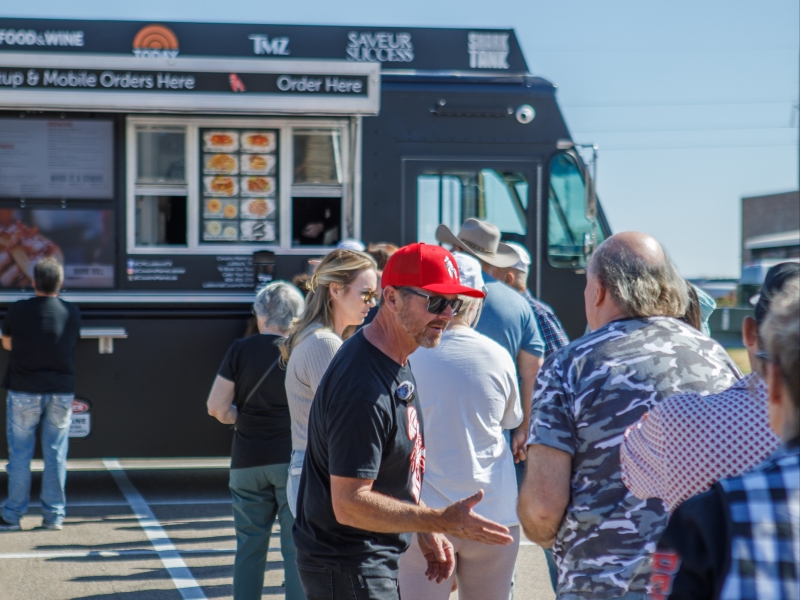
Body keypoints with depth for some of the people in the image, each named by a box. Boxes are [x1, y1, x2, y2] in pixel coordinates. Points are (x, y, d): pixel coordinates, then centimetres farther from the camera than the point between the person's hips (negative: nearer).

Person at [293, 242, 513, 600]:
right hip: (346, 568, -10)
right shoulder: (363, 386, -27)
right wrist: (442, 522, -26)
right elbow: (350, 505, -27)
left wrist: (425, 531, 13)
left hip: (377, 559, 10)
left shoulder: (397, 362, 6)